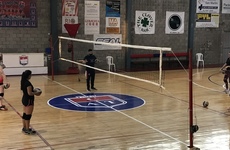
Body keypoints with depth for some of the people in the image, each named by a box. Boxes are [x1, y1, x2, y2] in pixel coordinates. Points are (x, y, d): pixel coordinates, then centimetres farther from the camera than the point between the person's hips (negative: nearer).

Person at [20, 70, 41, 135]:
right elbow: (30, 93, -24)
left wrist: (34, 91, 10)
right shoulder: (28, 83, -23)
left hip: (24, 99, 9)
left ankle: (24, 128, 28)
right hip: (29, 100, -9)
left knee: (24, 114, 17)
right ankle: (27, 130, 7)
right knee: (28, 115, -1)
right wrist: (36, 93, -9)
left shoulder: (23, 82, 6)